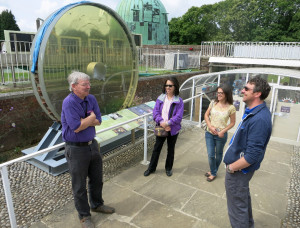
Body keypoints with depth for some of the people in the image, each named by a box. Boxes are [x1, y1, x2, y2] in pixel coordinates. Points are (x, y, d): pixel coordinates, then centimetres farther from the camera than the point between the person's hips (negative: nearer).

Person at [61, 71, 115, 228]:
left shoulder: (91, 99, 0)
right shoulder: (69, 102, -20)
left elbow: (98, 121, -2)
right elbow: (76, 127, -25)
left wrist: (83, 121, -17)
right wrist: (91, 118, -11)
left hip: (92, 144, 7)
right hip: (76, 149, -6)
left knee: (97, 179, 21)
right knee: (79, 185, 10)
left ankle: (97, 204, 46)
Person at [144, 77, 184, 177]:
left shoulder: (179, 101, -10)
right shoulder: (160, 98, -2)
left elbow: (178, 117, -15)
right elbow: (155, 112, -6)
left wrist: (167, 123, -22)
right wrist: (161, 122, -21)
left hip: (173, 129, -2)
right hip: (161, 128, 2)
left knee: (171, 149, 16)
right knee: (156, 148, 13)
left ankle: (168, 168, 37)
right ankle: (151, 168, 30)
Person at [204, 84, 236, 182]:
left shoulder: (231, 108, -12)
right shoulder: (213, 103, -3)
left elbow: (232, 123, -4)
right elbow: (206, 115, 6)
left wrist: (223, 131, -15)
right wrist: (210, 126, -8)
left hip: (221, 135, -2)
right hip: (209, 133, 2)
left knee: (218, 154, 16)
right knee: (210, 155, 6)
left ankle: (214, 172, 37)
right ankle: (213, 172, 29)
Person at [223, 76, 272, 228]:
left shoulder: (259, 119, -31)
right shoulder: (254, 111, 2)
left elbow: (252, 155, -30)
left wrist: (231, 167, -18)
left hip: (238, 170, -10)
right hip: (241, 168, 10)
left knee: (237, 207, 8)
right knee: (244, 198, 30)